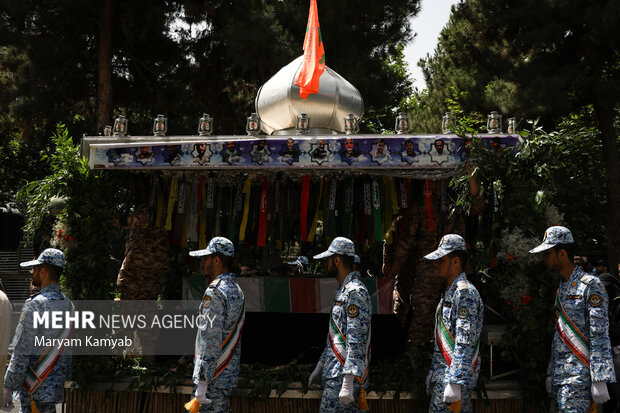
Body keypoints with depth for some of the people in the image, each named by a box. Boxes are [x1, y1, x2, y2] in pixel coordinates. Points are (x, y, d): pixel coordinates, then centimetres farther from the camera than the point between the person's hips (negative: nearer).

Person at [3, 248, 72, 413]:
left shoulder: (35, 305, -16)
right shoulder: (68, 305, 8)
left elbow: (22, 351, -18)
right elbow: (69, 350, 13)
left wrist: (8, 387, -13)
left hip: (34, 390, -7)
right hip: (56, 386, 7)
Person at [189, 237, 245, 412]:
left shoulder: (214, 293, -16)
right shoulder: (237, 291, 14)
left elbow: (211, 341, -21)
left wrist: (202, 382, -22)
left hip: (213, 378, -9)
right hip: (229, 375, 9)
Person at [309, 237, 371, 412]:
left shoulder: (355, 293, -15)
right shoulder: (343, 291, 18)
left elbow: (357, 341, -21)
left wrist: (347, 383, -26)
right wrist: (320, 366, 29)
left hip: (343, 378, -10)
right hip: (335, 374, 10)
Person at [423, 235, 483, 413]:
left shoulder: (465, 292, -14)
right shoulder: (450, 291, 19)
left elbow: (465, 342, -22)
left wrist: (455, 383, -26)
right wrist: (432, 372, 25)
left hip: (455, 375, -10)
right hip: (442, 375, 10)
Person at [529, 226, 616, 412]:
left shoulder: (591, 286, -8)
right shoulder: (561, 289, 18)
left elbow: (600, 337, -14)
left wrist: (600, 381, -19)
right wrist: (551, 374, 21)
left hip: (579, 377, -8)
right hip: (560, 378, 9)